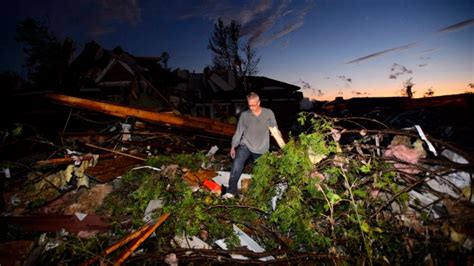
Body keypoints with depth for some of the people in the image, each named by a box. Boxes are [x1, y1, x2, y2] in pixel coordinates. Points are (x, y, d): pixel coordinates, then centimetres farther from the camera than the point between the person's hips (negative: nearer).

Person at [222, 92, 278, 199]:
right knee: (237, 164, -22)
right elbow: (239, 131, 4)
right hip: (245, 145, 0)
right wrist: (233, 146, -1)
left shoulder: (269, 113, 0)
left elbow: (274, 129, 4)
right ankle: (231, 191, -15)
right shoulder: (244, 115, 1)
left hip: (261, 149, 1)